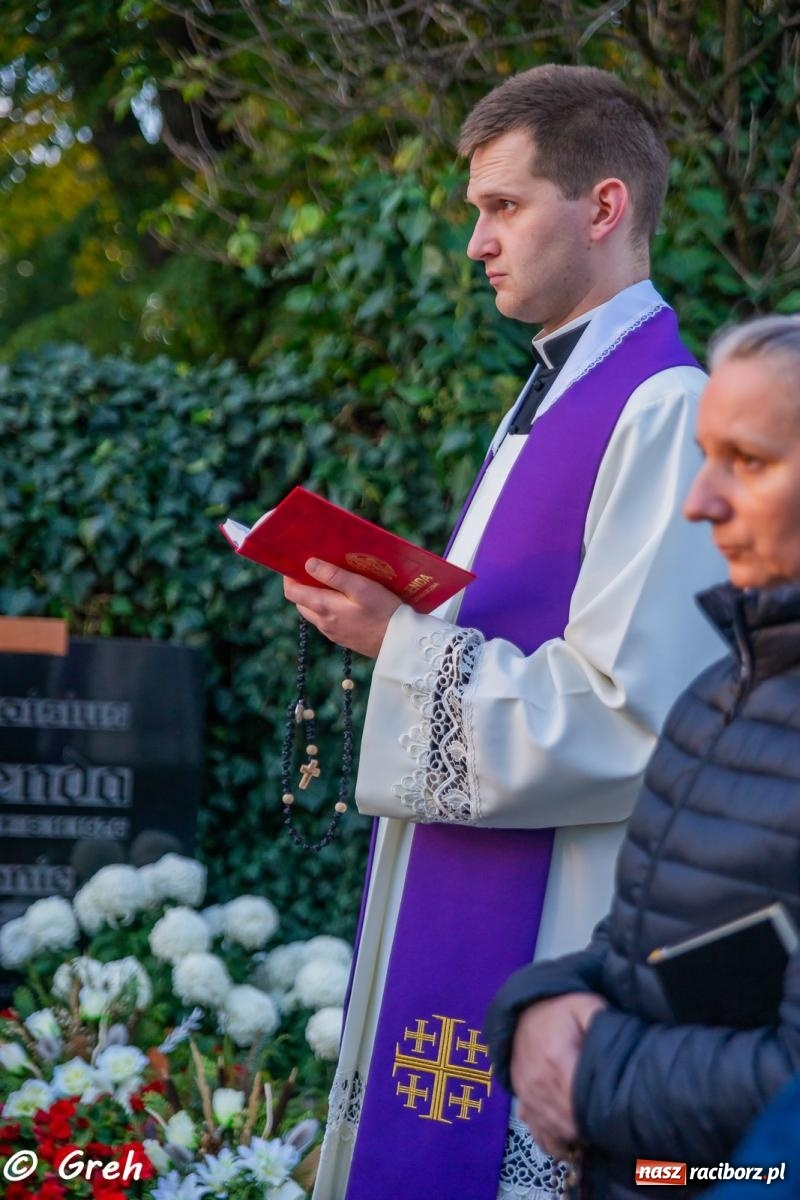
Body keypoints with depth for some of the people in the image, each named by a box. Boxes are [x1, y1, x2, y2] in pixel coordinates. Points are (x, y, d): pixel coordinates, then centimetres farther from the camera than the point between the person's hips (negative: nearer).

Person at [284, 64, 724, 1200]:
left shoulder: (665, 413, -16)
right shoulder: (554, 396, 15)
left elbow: (625, 716, -21)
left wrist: (406, 641, -17)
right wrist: (389, 610, 7)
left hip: (552, 931, -10)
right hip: (453, 917, 10)